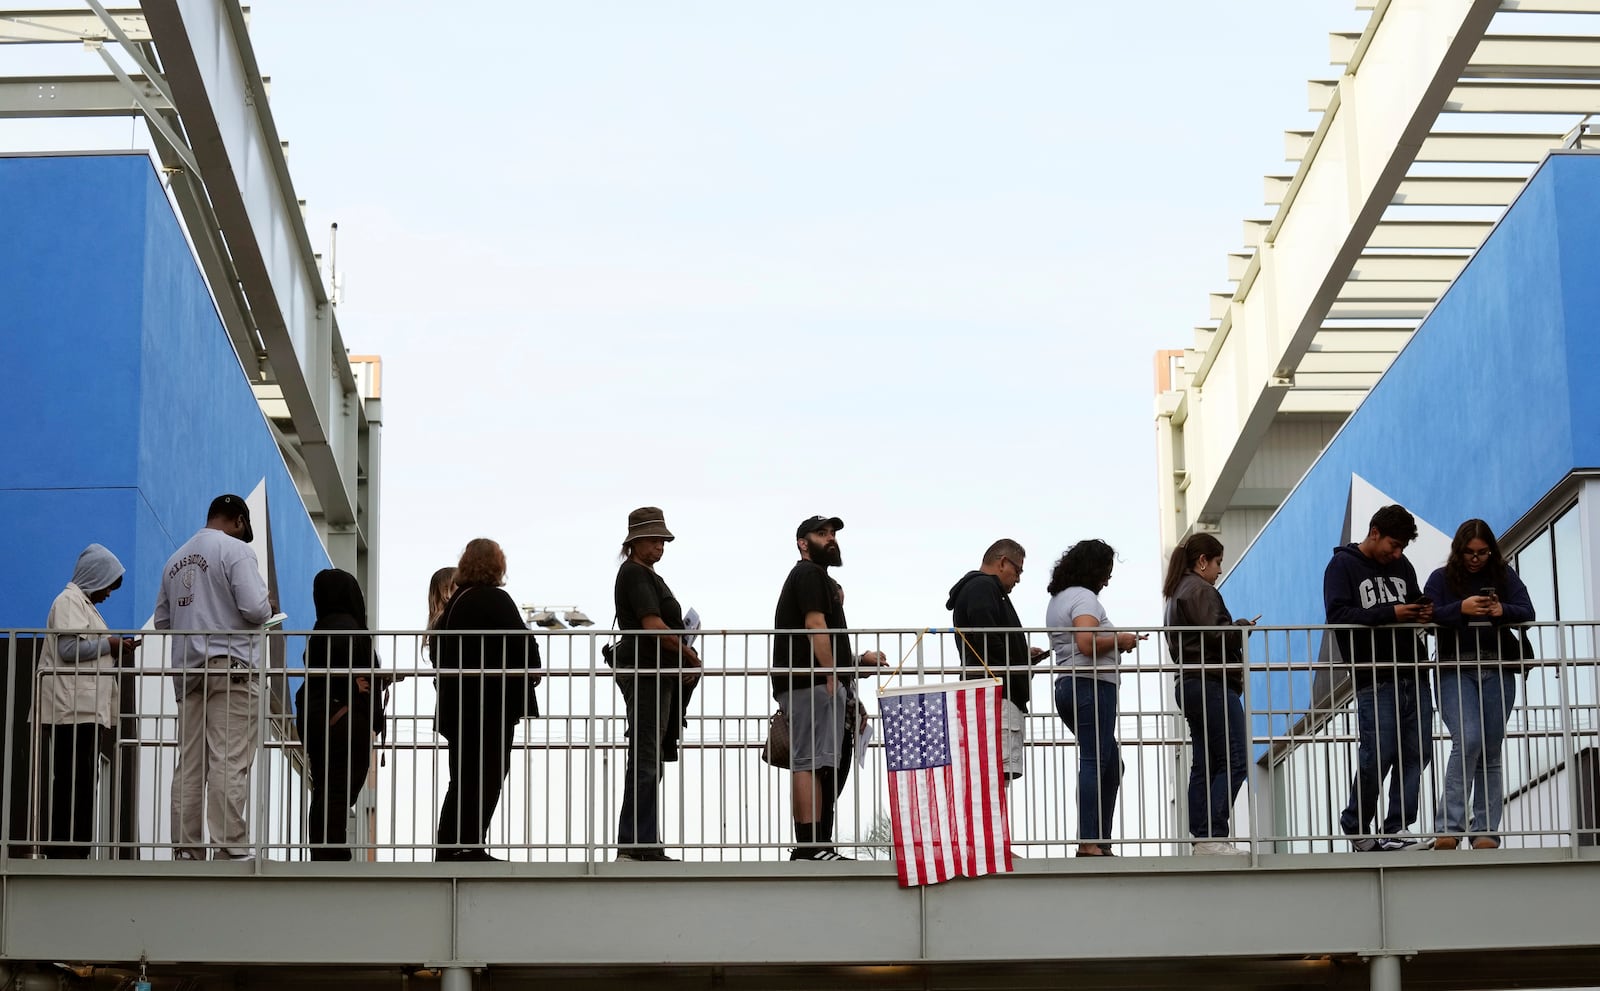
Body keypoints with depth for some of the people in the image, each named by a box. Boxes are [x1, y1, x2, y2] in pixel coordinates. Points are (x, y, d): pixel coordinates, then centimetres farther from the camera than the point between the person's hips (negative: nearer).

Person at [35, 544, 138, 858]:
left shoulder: (84, 604, 25)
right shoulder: (69, 601, -4)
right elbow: (68, 647, -18)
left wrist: (116, 655, 14)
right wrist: (108, 644, -8)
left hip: (86, 711, 10)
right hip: (72, 710, -10)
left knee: (82, 784, 4)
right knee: (70, 784, -13)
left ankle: (75, 852, 2)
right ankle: (65, 848, -15)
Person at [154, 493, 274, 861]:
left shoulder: (176, 558, 16)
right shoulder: (235, 549, -6)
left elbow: (162, 620, 20)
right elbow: (254, 608, -16)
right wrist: (267, 606, 5)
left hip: (188, 671, 7)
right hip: (232, 666, -7)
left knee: (190, 765, 6)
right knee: (230, 764, -9)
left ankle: (187, 849, 4)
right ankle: (231, 849, -13)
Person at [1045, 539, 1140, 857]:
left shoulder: (1057, 599, 21)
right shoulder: (1084, 598, -9)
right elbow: (1087, 643, -23)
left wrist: (1115, 645, 19)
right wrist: (1119, 640, -8)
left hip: (1068, 688, 10)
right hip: (1092, 687, -10)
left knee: (1111, 765, 15)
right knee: (1094, 763, -12)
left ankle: (1102, 841, 12)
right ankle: (1088, 843, -16)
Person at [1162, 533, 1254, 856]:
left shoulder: (1176, 593, 21)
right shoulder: (1200, 590, -9)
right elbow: (1214, 632, -21)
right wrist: (1243, 626, -3)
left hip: (1189, 684, 11)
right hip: (1212, 684, -11)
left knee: (1204, 766, 8)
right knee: (1234, 760, -12)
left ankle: (1202, 839, 5)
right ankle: (1213, 836, -18)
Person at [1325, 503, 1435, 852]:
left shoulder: (1401, 566, 19)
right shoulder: (1343, 566, 0)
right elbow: (1337, 614, -12)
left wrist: (1423, 612, 6)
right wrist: (1391, 613, -18)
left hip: (1413, 673, 6)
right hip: (1373, 678, -6)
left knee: (1414, 753, 1)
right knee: (1378, 754, -9)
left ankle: (1397, 828, 5)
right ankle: (1355, 826, 9)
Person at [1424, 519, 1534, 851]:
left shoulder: (1504, 575, 11)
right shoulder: (1442, 578, 6)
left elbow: (1527, 612, 2)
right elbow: (1427, 616, -7)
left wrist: (1503, 611, -19)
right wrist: (1461, 609, -23)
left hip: (1497, 670, 2)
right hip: (1455, 670, -2)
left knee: (1491, 751, 2)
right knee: (1468, 740, -20)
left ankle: (1485, 832, 6)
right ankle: (1450, 826, -17)